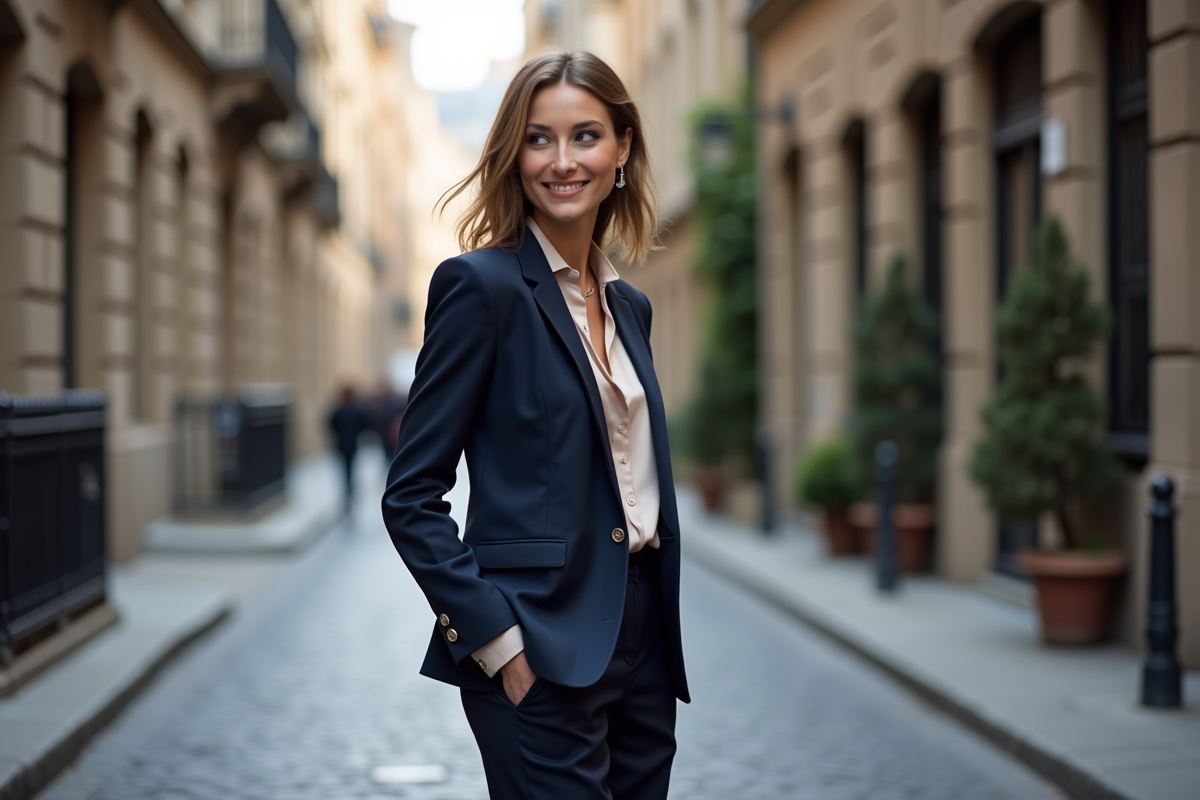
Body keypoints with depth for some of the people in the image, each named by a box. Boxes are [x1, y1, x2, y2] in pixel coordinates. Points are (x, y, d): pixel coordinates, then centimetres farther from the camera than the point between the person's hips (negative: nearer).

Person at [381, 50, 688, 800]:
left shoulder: (629, 304, 12)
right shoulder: (482, 285, -9)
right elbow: (411, 497, -11)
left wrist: (665, 642, 11)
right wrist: (495, 641, -16)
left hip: (642, 648, 7)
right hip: (541, 656, -7)